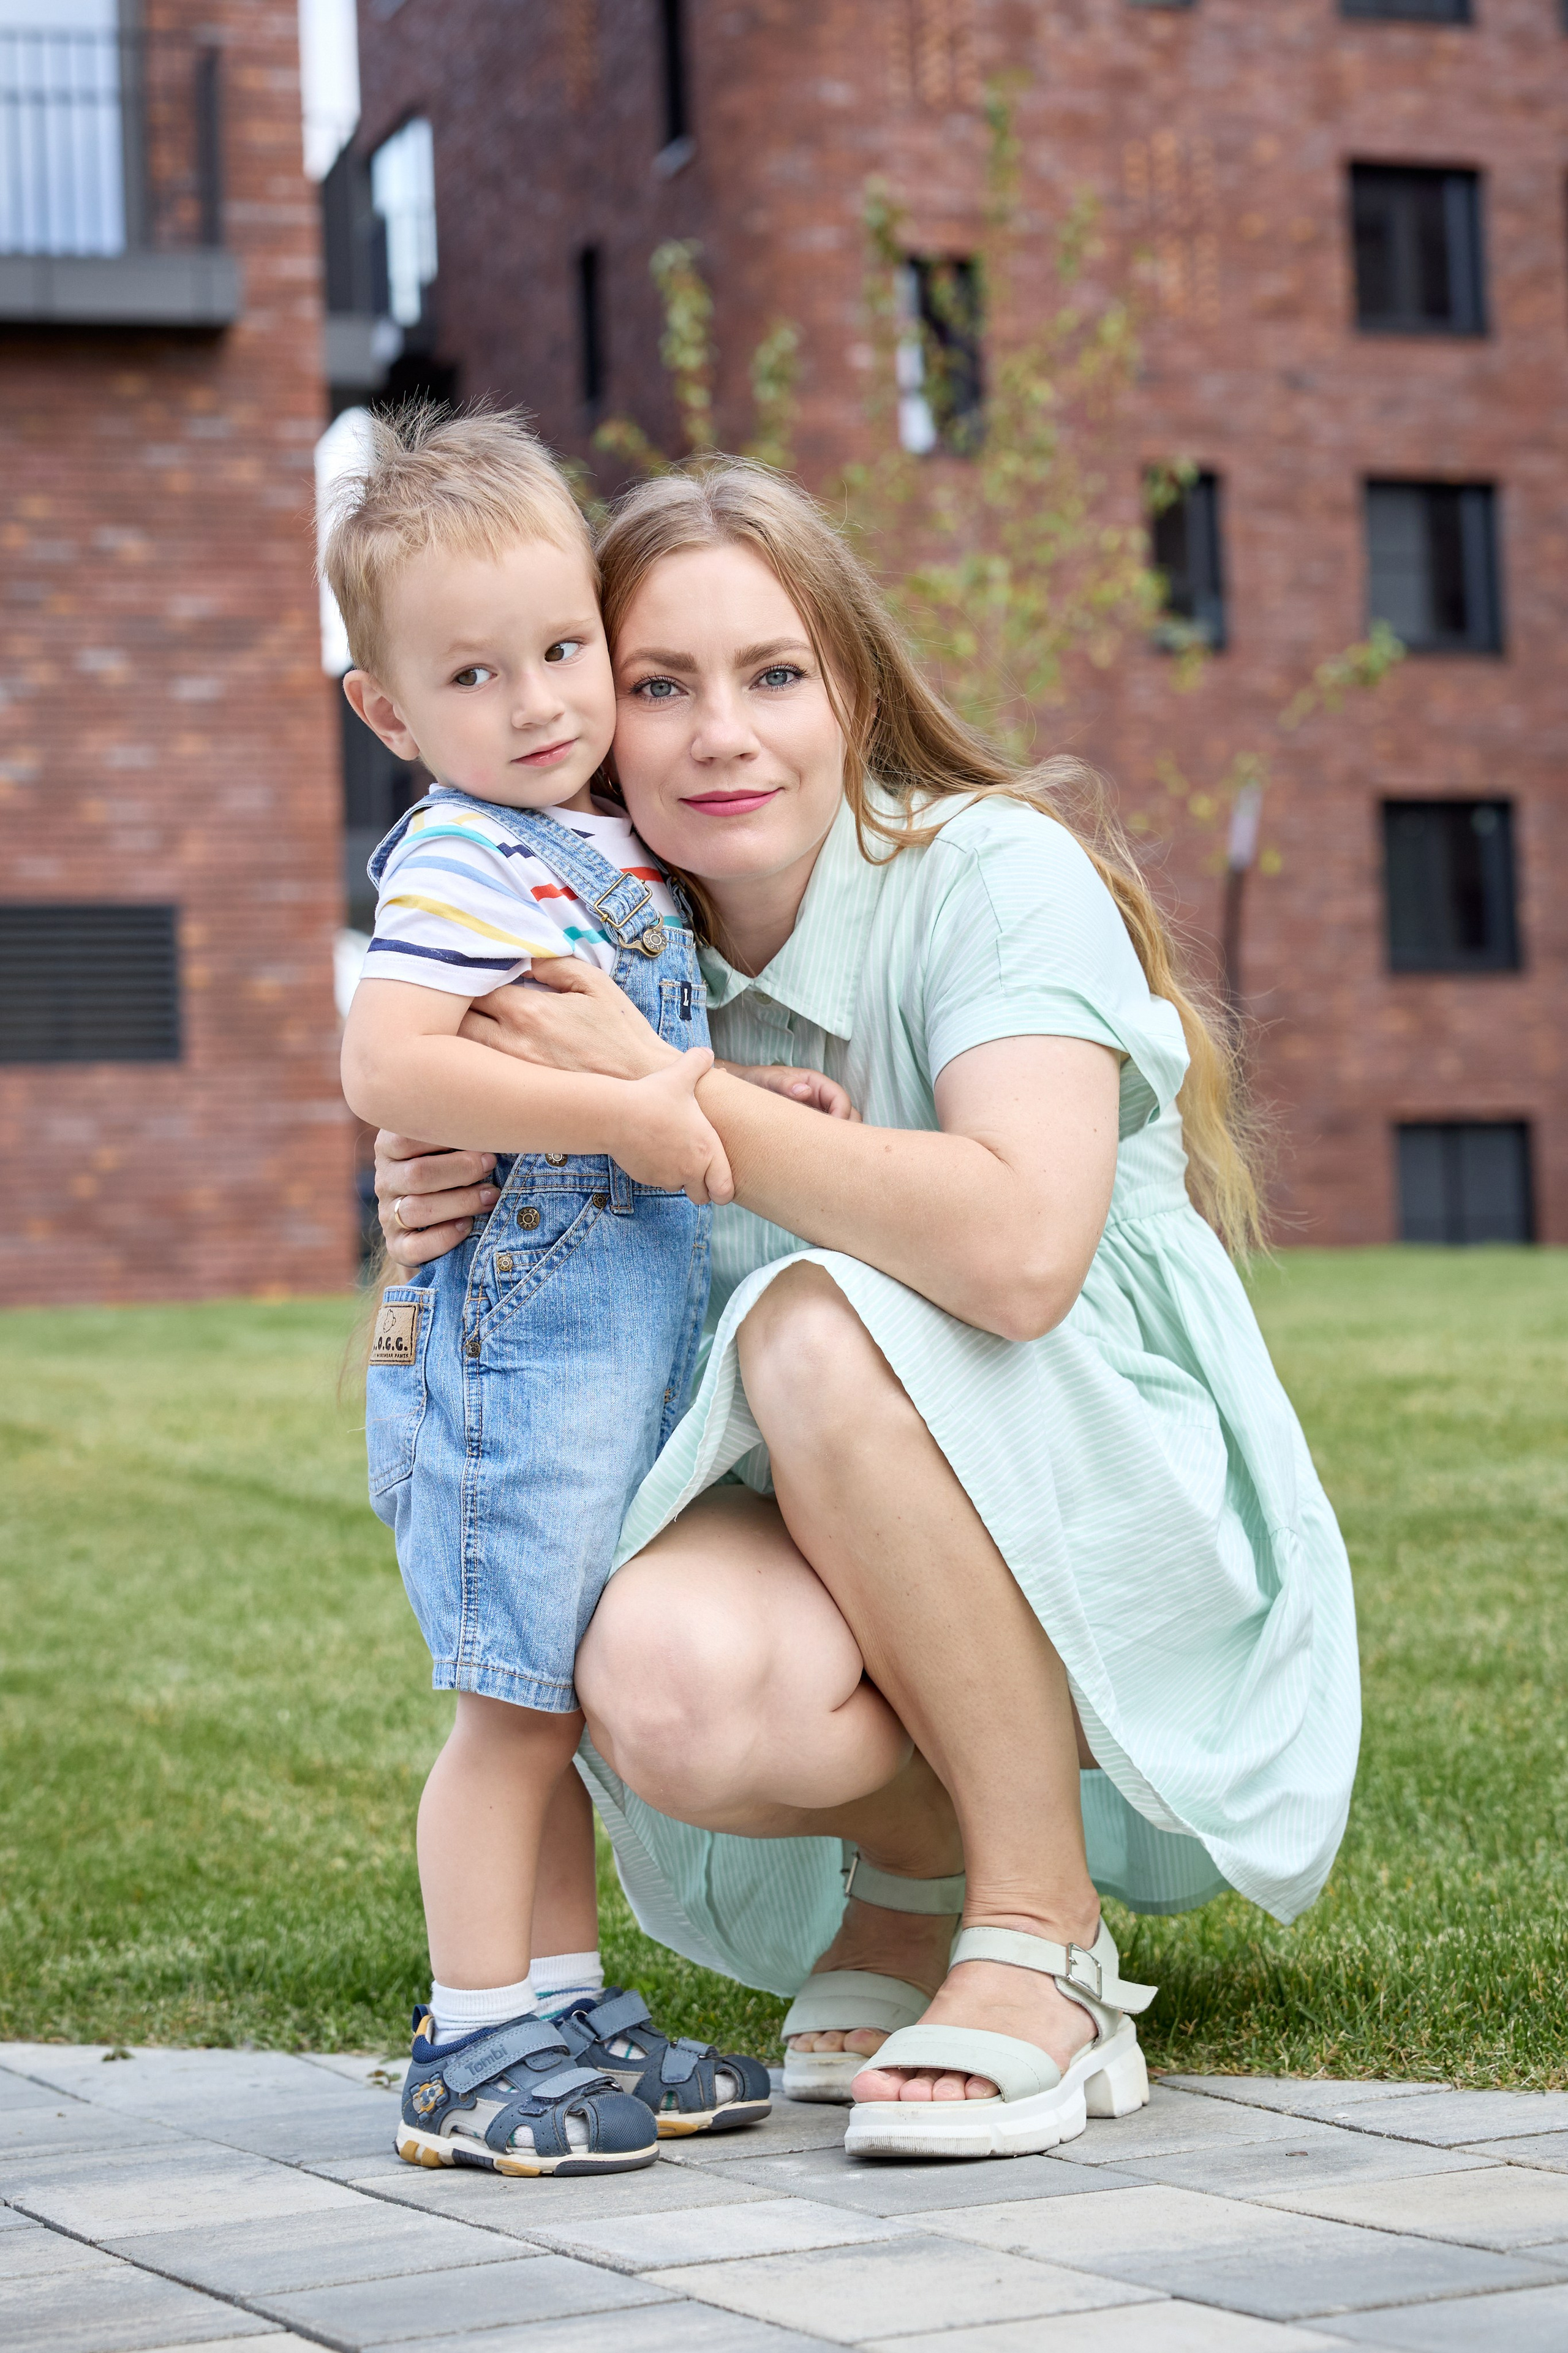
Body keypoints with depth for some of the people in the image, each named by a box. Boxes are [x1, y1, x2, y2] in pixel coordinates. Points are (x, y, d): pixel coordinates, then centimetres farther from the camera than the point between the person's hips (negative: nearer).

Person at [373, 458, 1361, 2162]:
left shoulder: (997, 873, -14)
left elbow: (1019, 1249, -32)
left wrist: (665, 1095, -26)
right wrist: (461, 1242, -12)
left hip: (1137, 1536, -4)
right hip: (843, 1567, 4)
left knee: (822, 1322, -32)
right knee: (663, 1687, -31)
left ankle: (1041, 1937, -18)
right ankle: (913, 1874, 5)